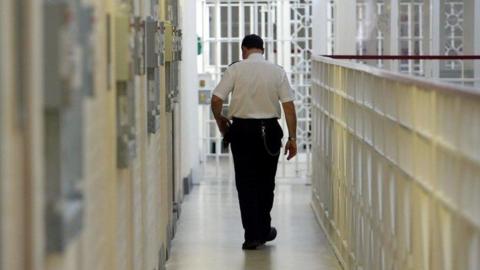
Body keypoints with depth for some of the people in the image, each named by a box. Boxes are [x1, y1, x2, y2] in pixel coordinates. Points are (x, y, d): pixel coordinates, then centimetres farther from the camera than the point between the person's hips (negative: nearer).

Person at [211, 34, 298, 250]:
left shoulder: (235, 69, -4)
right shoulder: (277, 71, 1)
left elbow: (216, 99, -9)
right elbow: (289, 106, -3)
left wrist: (220, 123, 9)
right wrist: (292, 138, 2)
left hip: (242, 129, -2)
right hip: (269, 131, 2)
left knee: (246, 183, 4)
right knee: (266, 182, 15)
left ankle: (252, 235, -1)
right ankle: (264, 230, 26)